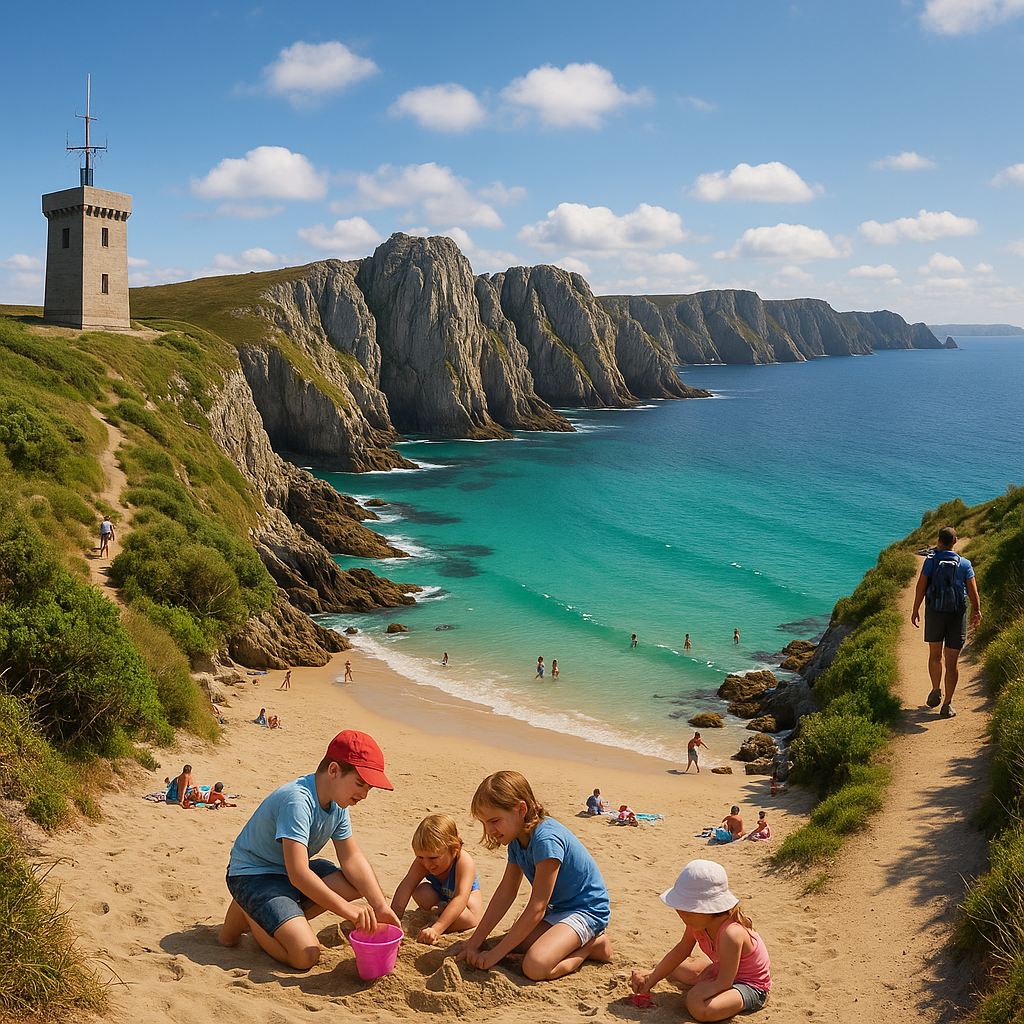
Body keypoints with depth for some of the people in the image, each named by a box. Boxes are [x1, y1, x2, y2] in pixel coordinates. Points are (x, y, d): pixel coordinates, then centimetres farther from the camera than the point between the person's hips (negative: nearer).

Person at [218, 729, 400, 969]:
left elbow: (352, 859, 0)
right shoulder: (297, 800, -30)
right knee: (306, 955, -23)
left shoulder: (337, 802, -2)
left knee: (362, 883, -6)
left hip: (293, 871, 9)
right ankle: (246, 914, 2)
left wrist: (381, 908, -12)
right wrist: (346, 909, -35)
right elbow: (298, 874, -35)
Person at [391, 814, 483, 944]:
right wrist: (394, 915, -54)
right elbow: (407, 884, -38)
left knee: (472, 918, -37)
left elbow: (460, 899, -52)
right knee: (419, 889, -29)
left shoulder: (464, 862, -42)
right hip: (438, 894, 4)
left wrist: (436, 929, -64)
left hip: (468, 894, -3)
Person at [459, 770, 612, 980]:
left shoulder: (546, 840, -29)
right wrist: (474, 943, 0)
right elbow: (506, 891, 4)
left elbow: (536, 908, -26)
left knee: (535, 966, -27)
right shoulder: (518, 838, 0)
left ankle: (592, 944, -2)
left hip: (587, 910, -10)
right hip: (557, 908, 10)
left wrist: (496, 954, -21)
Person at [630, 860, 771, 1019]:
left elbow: (723, 983, -32)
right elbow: (682, 949, 4)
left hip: (752, 987, -8)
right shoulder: (698, 921, -13)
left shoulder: (731, 934, -38)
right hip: (723, 970, 8)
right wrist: (651, 979, 5)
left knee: (699, 1007, -33)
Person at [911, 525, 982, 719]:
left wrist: (915, 610, 6)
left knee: (935, 654, 21)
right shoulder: (965, 564, -1)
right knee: (952, 660, 2)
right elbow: (973, 592, -3)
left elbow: (921, 587, -5)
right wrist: (976, 612, 13)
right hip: (957, 615, 0)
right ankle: (947, 704, 1)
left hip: (934, 613, 0)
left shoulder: (931, 560, -4)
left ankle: (936, 692, 25)